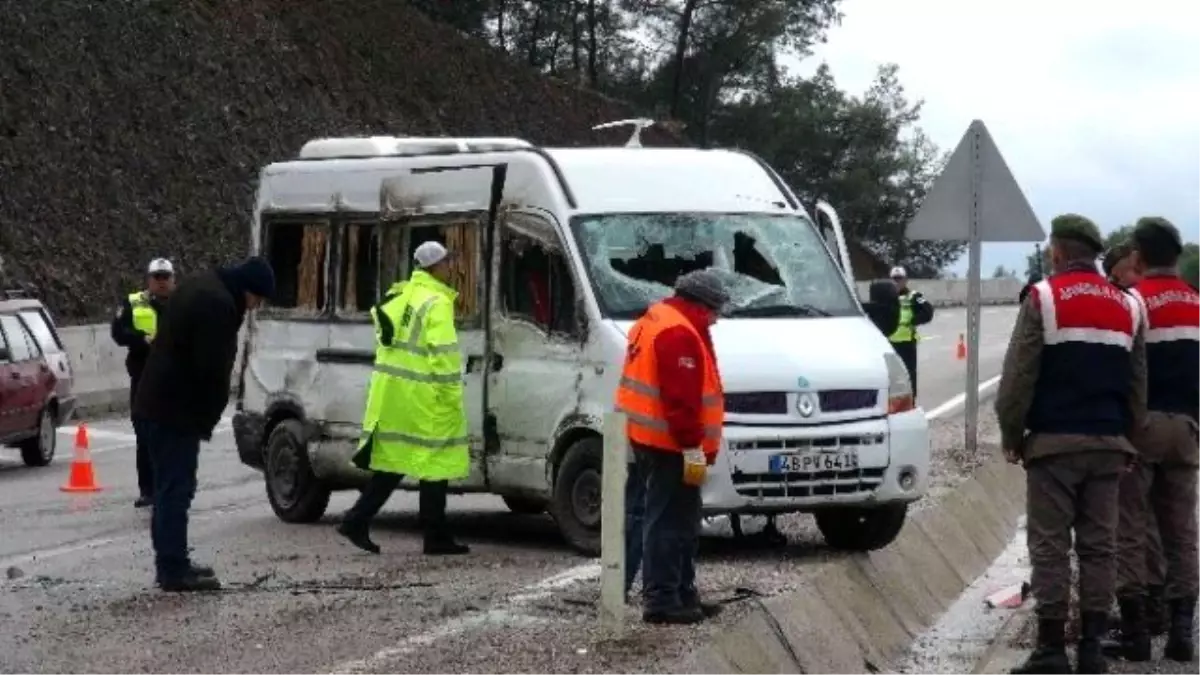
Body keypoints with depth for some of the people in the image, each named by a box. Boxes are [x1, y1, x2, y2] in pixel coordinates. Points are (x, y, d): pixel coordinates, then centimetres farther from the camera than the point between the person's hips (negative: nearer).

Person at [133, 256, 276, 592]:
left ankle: (170, 564, 21)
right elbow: (212, 369, -20)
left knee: (169, 488, 15)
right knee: (176, 489, -8)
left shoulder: (200, 288, 15)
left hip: (154, 405, 11)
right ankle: (174, 570, -7)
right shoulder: (218, 305, -19)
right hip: (175, 411, -11)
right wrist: (209, 417, -7)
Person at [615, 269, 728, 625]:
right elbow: (680, 396, -23)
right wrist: (692, 446, -22)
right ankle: (661, 600, -8)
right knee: (669, 522, -9)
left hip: (650, 439, 11)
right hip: (670, 444, -11)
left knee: (682, 521, 17)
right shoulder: (679, 334, -17)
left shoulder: (657, 322, 18)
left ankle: (683, 594, 24)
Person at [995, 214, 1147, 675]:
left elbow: (1018, 376, -9)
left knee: (1050, 546, -2)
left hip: (1055, 441, -5)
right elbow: (1138, 383, 15)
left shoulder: (1044, 300, -6)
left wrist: (1011, 433, 1)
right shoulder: (1126, 307, 12)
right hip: (1108, 443, 5)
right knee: (1099, 545, 7)